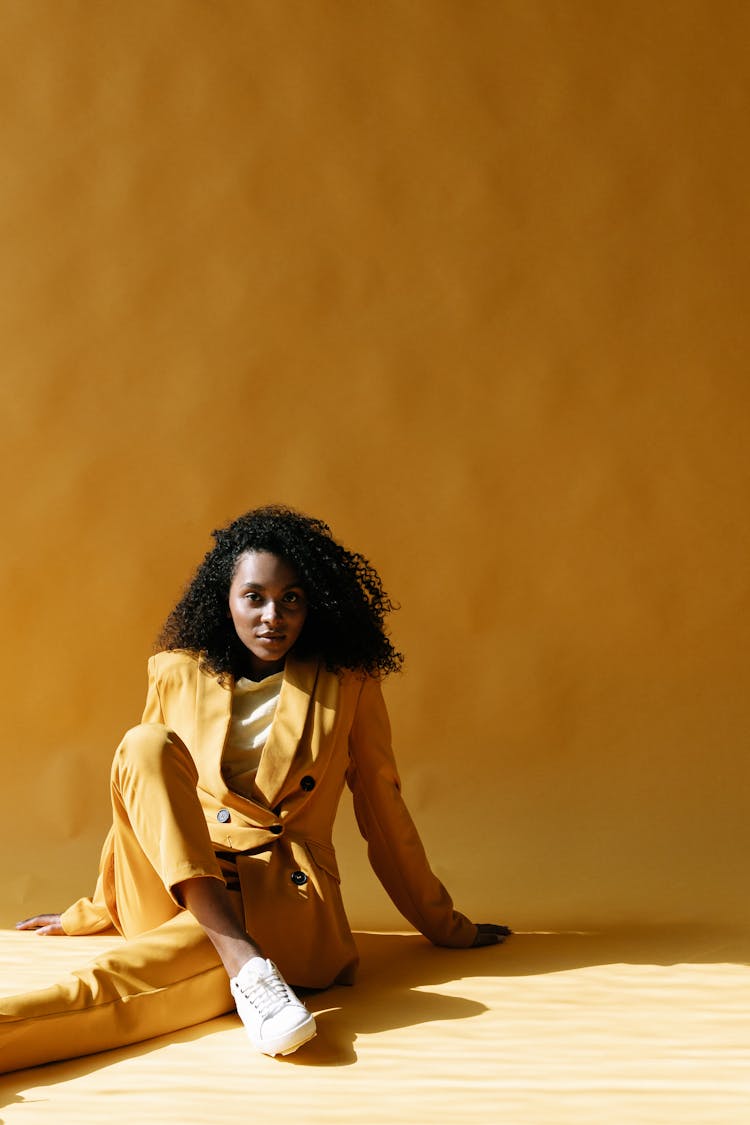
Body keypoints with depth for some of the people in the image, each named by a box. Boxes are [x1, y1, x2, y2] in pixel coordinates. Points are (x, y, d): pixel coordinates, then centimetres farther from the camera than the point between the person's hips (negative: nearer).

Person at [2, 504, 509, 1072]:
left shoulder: (348, 683, 4)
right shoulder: (178, 674, 9)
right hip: (178, 890, 3)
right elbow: (140, 790, 21)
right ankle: (243, 960, -39)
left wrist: (445, 925, 18)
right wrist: (95, 911, 27)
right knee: (145, 744, -28)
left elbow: (383, 810, 12)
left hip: (283, 893, -3)